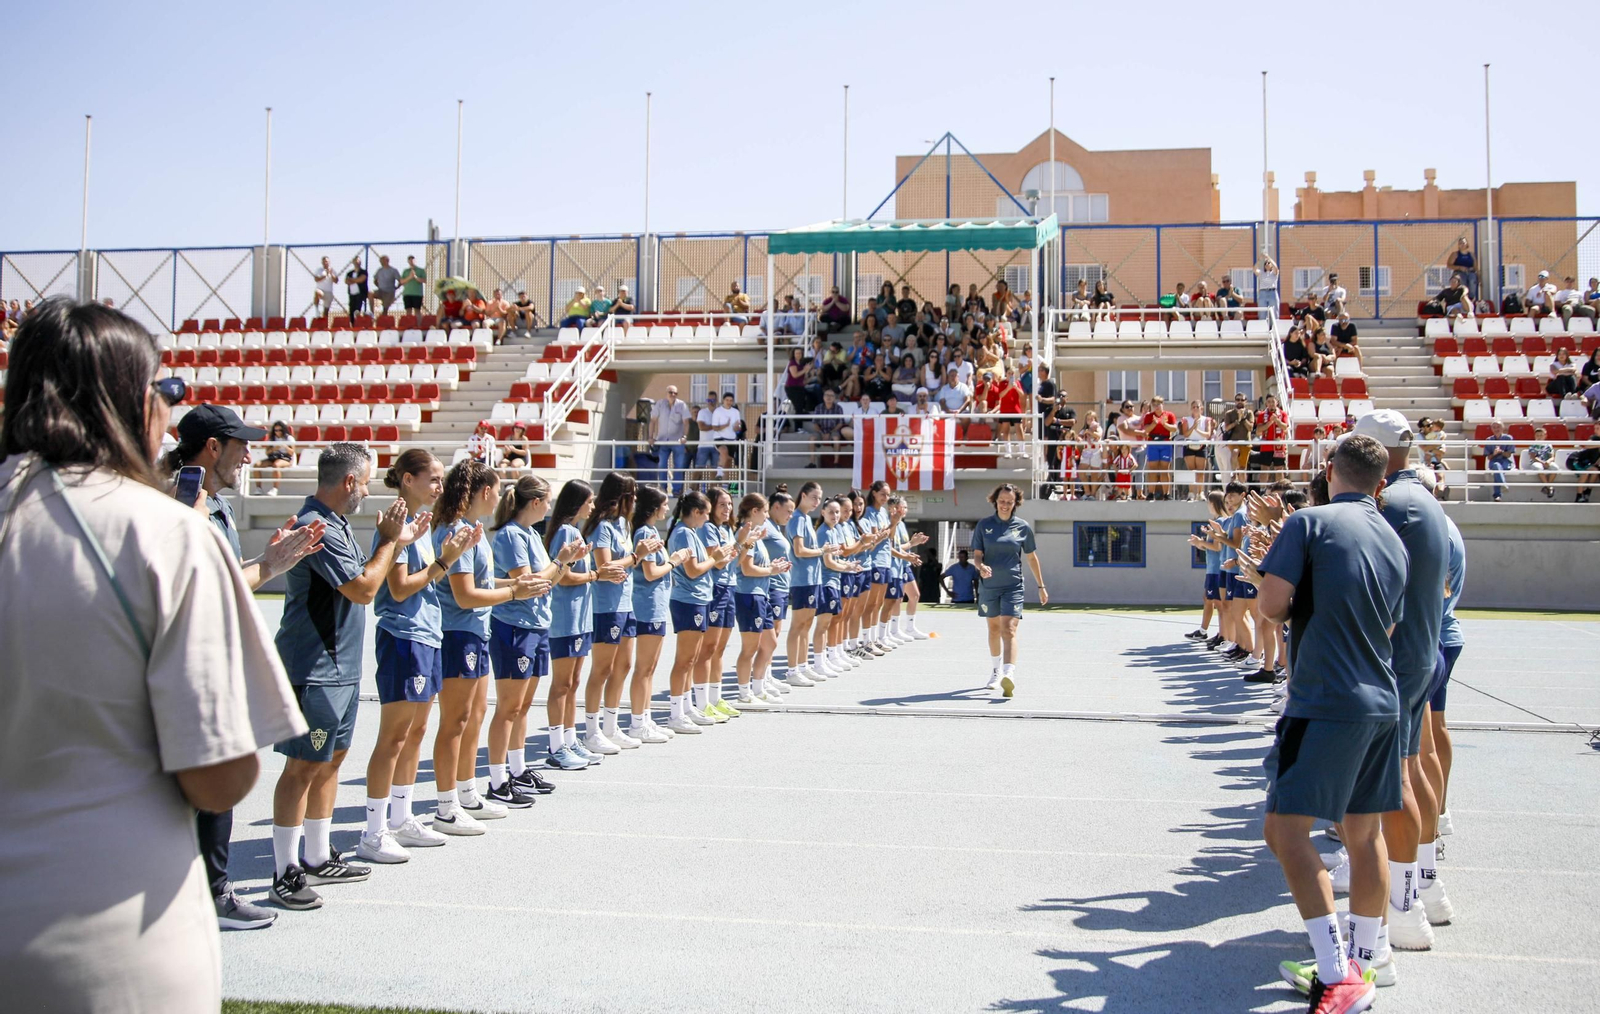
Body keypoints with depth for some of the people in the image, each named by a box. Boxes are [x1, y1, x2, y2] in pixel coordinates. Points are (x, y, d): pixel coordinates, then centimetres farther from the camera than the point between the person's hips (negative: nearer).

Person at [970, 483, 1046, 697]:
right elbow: (977, 554, 0)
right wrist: (981, 566, -24)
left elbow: (1031, 557, 10)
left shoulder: (1023, 527, 1)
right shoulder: (984, 525, 1)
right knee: (994, 629, 15)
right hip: (989, 586, 2)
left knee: (1008, 630, -16)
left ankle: (1009, 675, -29)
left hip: (1013, 586, -2)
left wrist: (1041, 586, 13)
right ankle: (997, 670, 34)